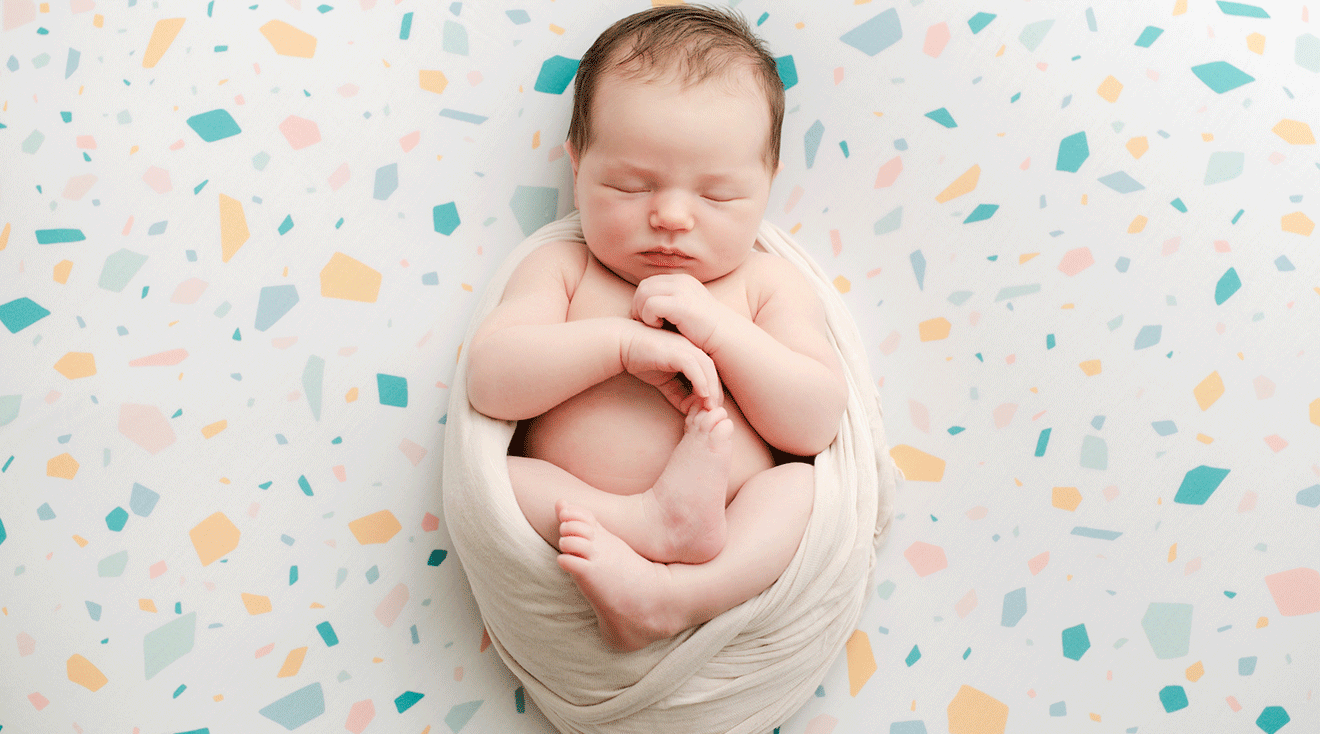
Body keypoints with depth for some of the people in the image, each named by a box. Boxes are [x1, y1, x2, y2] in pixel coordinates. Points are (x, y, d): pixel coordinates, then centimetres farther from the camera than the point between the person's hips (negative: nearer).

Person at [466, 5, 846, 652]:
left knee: (807, 482, -24)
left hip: (745, 533, 0)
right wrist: (622, 343, -18)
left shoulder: (766, 284, 9)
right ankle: (654, 521, -38)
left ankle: (674, 594, -41)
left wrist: (717, 328, -13)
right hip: (575, 522, 0)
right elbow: (490, 383, -7)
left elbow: (816, 424, -2)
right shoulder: (561, 269, 8)